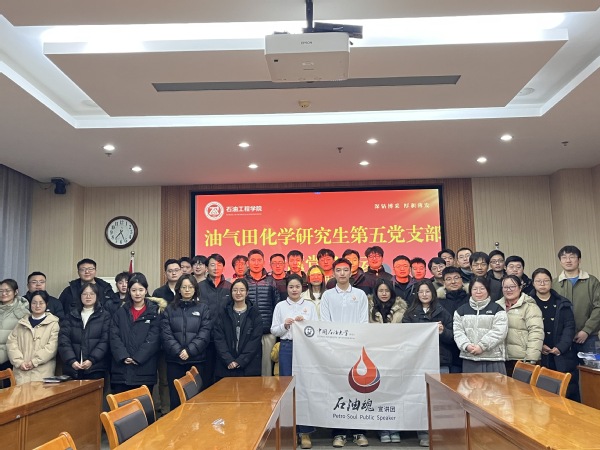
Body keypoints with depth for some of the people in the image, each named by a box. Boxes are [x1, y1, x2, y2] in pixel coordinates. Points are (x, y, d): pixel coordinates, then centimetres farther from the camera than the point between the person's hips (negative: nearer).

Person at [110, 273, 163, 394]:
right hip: (121, 369, 2)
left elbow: (153, 339, -5)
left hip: (145, 369, -2)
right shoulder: (120, 312, 13)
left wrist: (137, 358, -13)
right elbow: (114, 337, 3)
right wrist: (123, 357, -11)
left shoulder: (155, 311, 4)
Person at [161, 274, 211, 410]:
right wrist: (178, 351, -14)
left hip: (196, 359, -1)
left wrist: (189, 350, -14)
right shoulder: (170, 309, 8)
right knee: (175, 397, 4)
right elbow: (166, 333, -1)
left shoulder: (203, 308, 5)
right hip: (174, 360, 1)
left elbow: (204, 333, -3)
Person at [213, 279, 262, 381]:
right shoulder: (223, 312, 7)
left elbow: (255, 339, -3)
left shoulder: (254, 313, 3)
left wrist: (240, 361, -11)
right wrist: (228, 360, -11)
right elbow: (218, 338, 0)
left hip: (249, 366, -1)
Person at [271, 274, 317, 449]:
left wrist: (304, 323, -14)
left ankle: (305, 430, 8)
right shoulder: (280, 306, 5)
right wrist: (285, 325, -14)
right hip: (287, 348, 1)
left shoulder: (309, 305, 5)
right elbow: (273, 331, 4)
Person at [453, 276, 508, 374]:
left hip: (493, 359, -2)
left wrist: (482, 346, -15)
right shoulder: (461, 311, 13)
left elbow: (499, 332, -7)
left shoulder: (497, 309, 3)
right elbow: (458, 332, 6)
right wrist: (466, 345, -12)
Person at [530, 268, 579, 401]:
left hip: (563, 356, 2)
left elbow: (569, 327, 1)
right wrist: (539, 345, -15)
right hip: (539, 357, -1)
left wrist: (560, 347, -12)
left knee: (569, 392, 1)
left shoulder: (563, 304, 9)